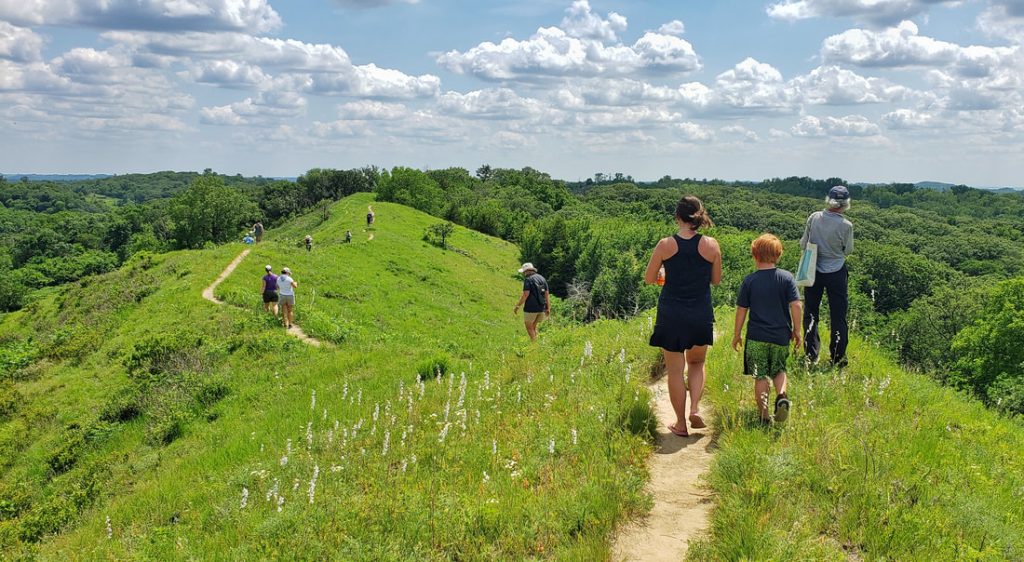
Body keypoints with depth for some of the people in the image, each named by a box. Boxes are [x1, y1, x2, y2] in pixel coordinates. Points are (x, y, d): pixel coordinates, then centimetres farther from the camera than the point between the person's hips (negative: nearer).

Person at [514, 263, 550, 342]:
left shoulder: (528, 280, -10)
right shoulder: (542, 278, 11)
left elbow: (525, 294, -18)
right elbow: (547, 294, 11)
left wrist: (517, 306, -12)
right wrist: (548, 308, 14)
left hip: (531, 308, -7)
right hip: (541, 308, 7)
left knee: (529, 328, 6)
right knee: (533, 327, 19)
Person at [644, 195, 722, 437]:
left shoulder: (665, 245, -8)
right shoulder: (711, 245, -6)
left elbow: (648, 279, 1)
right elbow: (716, 280, 5)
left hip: (671, 315, -1)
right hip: (701, 316, 1)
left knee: (675, 370, 10)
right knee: (696, 363, 25)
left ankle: (681, 424, 17)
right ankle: (695, 409, 9)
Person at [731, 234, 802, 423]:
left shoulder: (749, 280, -3)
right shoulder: (787, 277, -2)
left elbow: (741, 310, 0)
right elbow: (795, 305, -6)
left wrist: (736, 335, 9)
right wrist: (796, 331, 5)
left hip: (756, 337, -1)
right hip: (781, 336, 1)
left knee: (760, 376, 6)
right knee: (779, 370, 19)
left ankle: (764, 414, 2)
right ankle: (782, 395, -8)